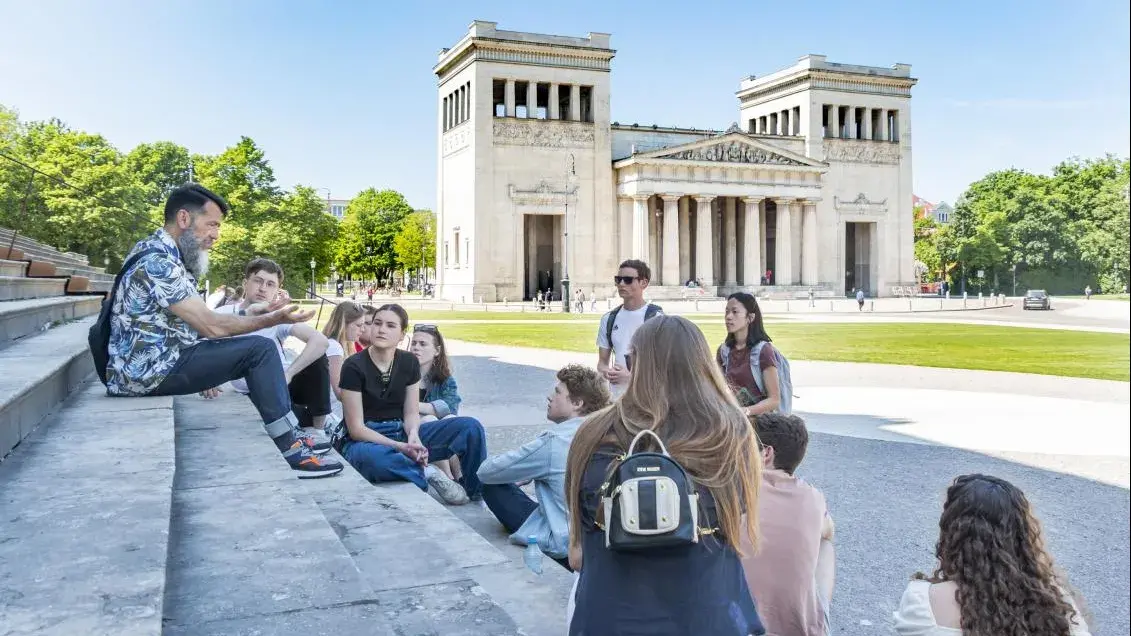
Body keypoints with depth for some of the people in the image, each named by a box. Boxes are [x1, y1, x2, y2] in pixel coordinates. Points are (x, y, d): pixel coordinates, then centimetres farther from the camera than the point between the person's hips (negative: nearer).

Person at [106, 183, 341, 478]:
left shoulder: (161, 252, 13)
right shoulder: (158, 261, -20)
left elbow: (198, 320, 13)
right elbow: (211, 326, -20)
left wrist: (249, 313, 5)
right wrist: (272, 320, -12)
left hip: (149, 364, 10)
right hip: (149, 370, -10)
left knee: (257, 351, 12)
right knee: (260, 350, -16)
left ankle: (292, 435, 12)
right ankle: (291, 451, -11)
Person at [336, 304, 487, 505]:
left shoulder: (409, 362, 3)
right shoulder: (354, 367, -12)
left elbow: (411, 413, 3)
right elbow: (356, 429, -14)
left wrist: (413, 435, -21)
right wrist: (401, 448, -25)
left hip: (401, 434, 5)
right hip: (365, 440, -5)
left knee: (471, 427, -12)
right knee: (372, 456, -44)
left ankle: (477, 493, -3)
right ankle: (426, 473, -20)